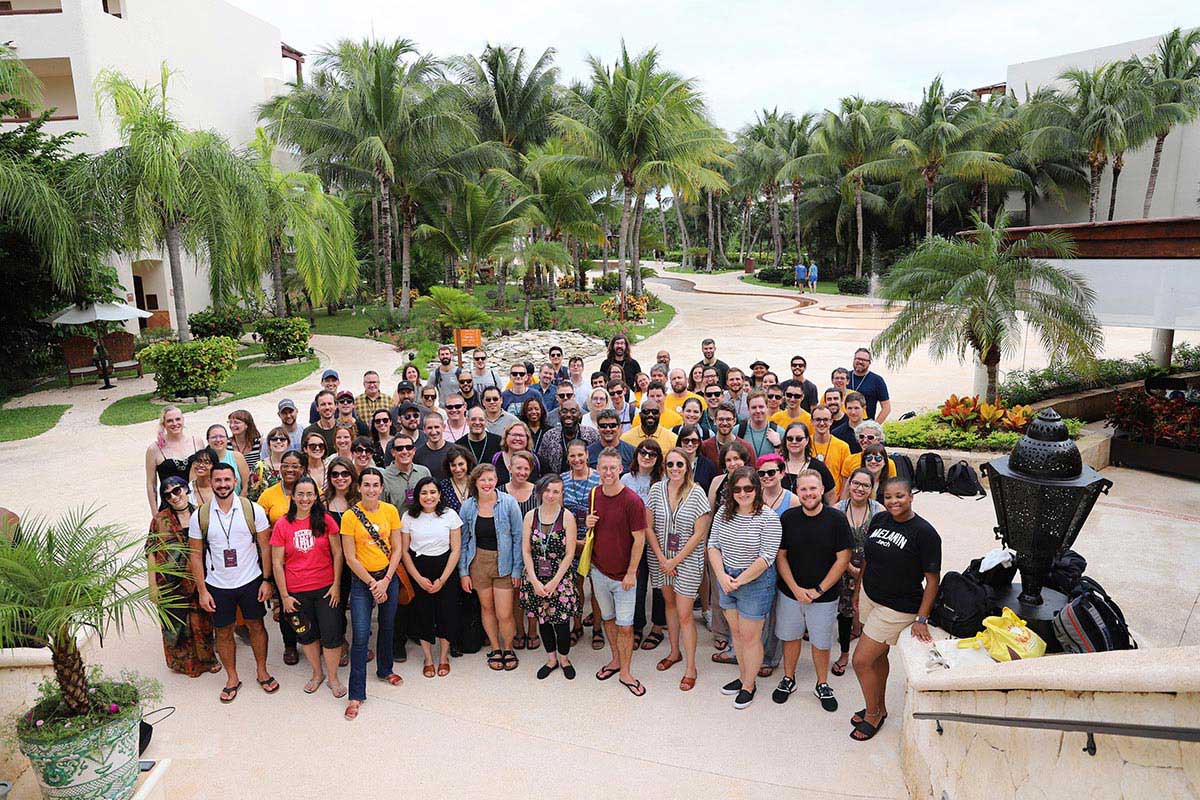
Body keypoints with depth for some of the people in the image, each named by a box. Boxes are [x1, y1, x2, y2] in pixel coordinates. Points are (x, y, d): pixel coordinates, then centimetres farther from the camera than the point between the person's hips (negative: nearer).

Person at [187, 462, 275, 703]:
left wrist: (267, 580, -6)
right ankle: (232, 678, 31)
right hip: (217, 585, 1)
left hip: (251, 581, -1)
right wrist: (202, 591, -3)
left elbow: (264, 547, -4)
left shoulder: (253, 510, -9)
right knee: (224, 632, 12)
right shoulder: (199, 516, -7)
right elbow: (195, 554, -1)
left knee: (256, 626, 12)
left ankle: (262, 672, 31)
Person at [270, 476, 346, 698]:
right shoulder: (282, 525, -4)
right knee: (306, 635, 16)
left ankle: (333, 678, 22)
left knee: (331, 634, 2)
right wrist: (284, 595, -3)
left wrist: (336, 585, -6)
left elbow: (337, 554, -1)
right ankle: (317, 673, 37)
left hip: (325, 588, -1)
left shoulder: (326, 521, -5)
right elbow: (277, 563, -2)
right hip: (296, 592, 1)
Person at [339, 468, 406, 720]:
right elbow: (350, 558, -9)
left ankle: (384, 669, 42)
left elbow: (397, 550, -1)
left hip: (389, 577, 3)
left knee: (387, 626, 18)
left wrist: (385, 581, -9)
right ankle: (356, 694, 5)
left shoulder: (391, 511, -4)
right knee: (360, 636, -5)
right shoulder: (349, 516, -11)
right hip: (362, 579, -3)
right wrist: (372, 583, -11)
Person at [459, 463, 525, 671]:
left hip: (503, 562, -2)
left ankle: (509, 649, 26)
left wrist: (517, 569, -6)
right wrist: (463, 572, 2)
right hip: (478, 561, 2)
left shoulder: (509, 503, -9)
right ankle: (495, 649, 35)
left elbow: (517, 537, -5)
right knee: (487, 608, 13)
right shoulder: (468, 506, -2)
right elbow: (463, 541, 5)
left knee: (504, 614, -2)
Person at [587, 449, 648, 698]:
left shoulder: (632, 500, -19)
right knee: (607, 618, 19)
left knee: (624, 625, 2)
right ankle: (615, 660, 37)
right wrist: (589, 523, -8)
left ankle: (625, 673, 18)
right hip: (598, 570, 5)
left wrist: (631, 573, -14)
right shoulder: (595, 495, -1)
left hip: (623, 574, -5)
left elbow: (639, 539, -15)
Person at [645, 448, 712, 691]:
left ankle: (690, 667, 11)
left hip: (687, 560, -3)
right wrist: (662, 559, -7)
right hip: (660, 558, 4)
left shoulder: (697, 493, -12)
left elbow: (699, 534, -11)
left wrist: (675, 561, -11)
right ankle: (675, 652, 36)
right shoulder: (657, 489, -3)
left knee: (684, 614, -2)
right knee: (669, 603, 18)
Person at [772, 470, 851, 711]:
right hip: (790, 592, 2)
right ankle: (788, 679, 35)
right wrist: (795, 588, -10)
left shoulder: (837, 519, -11)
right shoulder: (788, 517, -5)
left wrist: (818, 590, -11)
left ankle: (822, 686, 33)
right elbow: (780, 556, 0)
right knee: (790, 637, 14)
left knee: (821, 643, 11)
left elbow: (842, 559, -9)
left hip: (824, 595, -1)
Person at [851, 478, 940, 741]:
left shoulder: (924, 533, -19)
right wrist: (858, 591, 16)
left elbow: (932, 580, -15)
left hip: (897, 608, -6)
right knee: (878, 655, 20)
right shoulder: (879, 520, 0)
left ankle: (873, 714, 22)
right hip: (870, 597, 6)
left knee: (861, 661, -2)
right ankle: (879, 708, 40)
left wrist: (921, 620, -17)